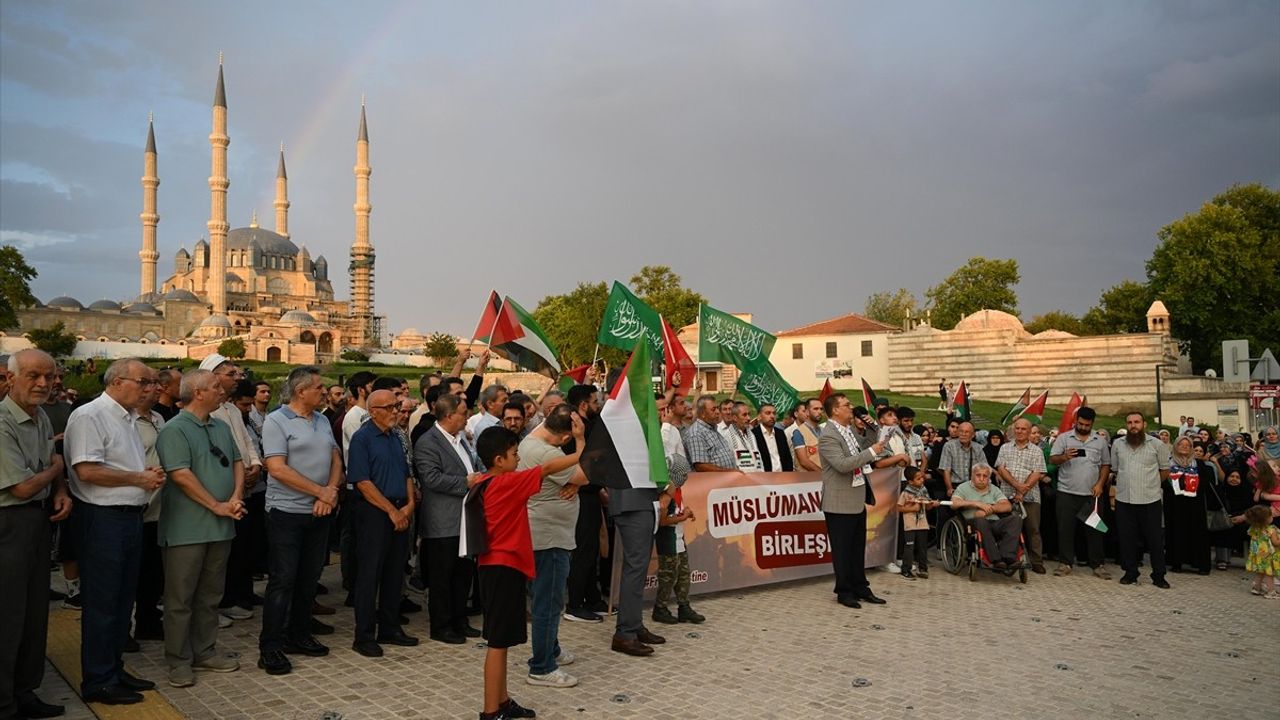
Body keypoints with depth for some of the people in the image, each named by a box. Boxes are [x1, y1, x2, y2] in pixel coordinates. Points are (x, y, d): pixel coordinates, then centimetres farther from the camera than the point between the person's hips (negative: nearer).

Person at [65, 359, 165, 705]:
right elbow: (87, 471, -23)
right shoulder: (90, 416, -14)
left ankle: (114, 669, 27)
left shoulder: (128, 418, 14)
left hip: (130, 516, 9)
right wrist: (139, 478, -14)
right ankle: (98, 682, 11)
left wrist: (149, 475, 4)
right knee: (101, 602, 1)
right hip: (103, 518, -9)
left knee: (124, 598, 16)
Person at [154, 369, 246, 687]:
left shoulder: (222, 428, 13)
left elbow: (237, 463, 13)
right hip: (187, 528, -7)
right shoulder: (174, 430, -11)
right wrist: (217, 506, -15)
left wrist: (236, 497, -5)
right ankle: (179, 660, 13)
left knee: (210, 594, 15)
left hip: (221, 528, 7)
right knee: (180, 597, 3)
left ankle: (205, 651, 26)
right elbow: (181, 475, -18)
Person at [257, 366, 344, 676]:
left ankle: (299, 636, 26)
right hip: (287, 512, -6)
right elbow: (278, 469, -18)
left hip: (320, 512, 7)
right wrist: (321, 492, -16)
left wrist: (331, 493, -9)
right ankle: (270, 648, 6)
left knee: (309, 578, 13)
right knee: (282, 580, -3)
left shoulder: (322, 421, 11)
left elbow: (336, 460, 10)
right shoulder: (276, 421, -10)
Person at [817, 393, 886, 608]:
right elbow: (842, 464, -28)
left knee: (858, 547, 16)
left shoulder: (849, 429, 12)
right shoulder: (828, 436, -17)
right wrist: (871, 452, -23)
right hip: (840, 503, -9)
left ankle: (860, 588, 27)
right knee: (842, 549, 3)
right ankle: (844, 591, 14)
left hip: (858, 500, 9)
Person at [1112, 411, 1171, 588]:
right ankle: (1130, 573, 20)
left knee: (1155, 540, 3)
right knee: (1126, 538, 8)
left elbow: (1165, 470, 7)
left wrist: (1151, 483, 8)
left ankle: (1158, 575, 14)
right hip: (1124, 500, 2)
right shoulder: (1117, 444, 7)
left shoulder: (1156, 444, 0)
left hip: (1150, 500, -2)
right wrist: (1124, 483, 12)